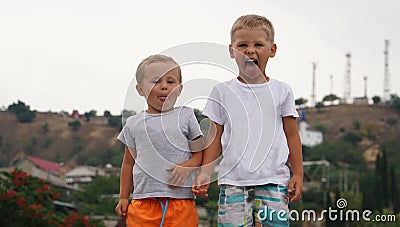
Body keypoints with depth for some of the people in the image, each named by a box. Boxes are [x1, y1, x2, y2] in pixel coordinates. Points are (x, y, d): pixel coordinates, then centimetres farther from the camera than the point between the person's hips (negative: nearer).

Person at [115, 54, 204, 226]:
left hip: (181, 202, -1)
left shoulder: (185, 117, 5)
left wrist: (187, 166, -14)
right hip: (143, 204, 2)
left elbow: (200, 154, 6)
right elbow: (128, 163, 17)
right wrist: (123, 198, 16)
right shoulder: (133, 124, 11)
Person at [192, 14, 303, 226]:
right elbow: (215, 137, 11)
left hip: (273, 181, 0)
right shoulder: (222, 92, 8)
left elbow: (291, 135, 12)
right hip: (233, 180, 0)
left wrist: (298, 174, 7)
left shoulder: (281, 91, 9)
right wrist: (204, 172, 3)